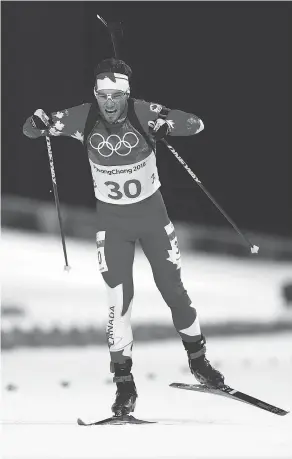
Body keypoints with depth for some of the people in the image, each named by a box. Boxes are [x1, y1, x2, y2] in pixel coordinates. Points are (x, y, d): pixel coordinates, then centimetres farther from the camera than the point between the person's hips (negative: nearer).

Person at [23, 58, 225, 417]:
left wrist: (167, 125, -41)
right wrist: (38, 125, -33)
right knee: (119, 296, -7)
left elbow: (196, 124, -20)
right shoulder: (83, 118, -16)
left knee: (172, 288, 6)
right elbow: (30, 130, -9)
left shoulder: (144, 114, -20)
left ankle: (197, 359, 28)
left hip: (151, 211, 0)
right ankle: (123, 381, 1)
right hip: (111, 219, 0)